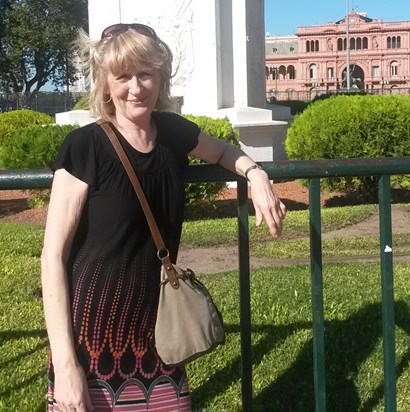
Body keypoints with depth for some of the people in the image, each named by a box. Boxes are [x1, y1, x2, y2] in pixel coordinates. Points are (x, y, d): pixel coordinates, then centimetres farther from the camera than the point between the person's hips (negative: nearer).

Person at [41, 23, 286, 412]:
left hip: (154, 332, 5)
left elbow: (223, 151, 24)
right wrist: (64, 363, -17)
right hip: (92, 337, -4)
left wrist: (255, 174, 2)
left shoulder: (174, 132, 2)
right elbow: (53, 256, -13)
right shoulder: (85, 146, -13)